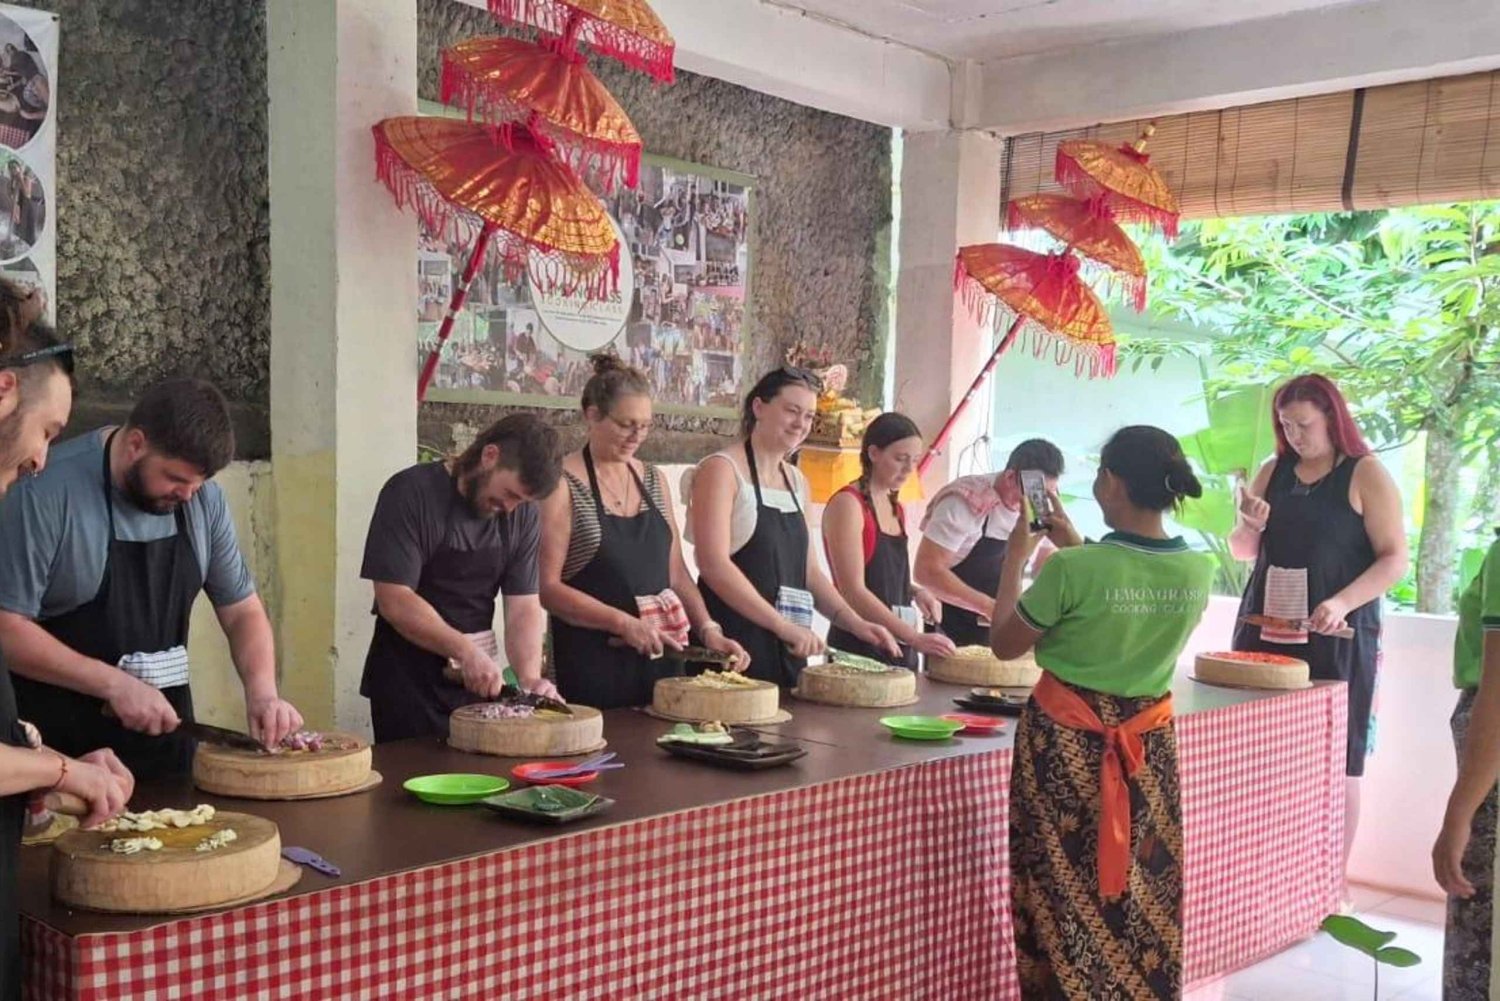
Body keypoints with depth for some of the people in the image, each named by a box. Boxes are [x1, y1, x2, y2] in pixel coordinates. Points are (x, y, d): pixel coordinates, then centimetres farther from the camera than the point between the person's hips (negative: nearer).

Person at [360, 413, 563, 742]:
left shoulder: (524, 515, 1)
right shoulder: (411, 493, -15)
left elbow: (525, 607, -1)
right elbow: (395, 602, -20)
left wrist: (530, 676, -17)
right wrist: (465, 651, -28)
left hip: (480, 679, 5)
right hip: (408, 679, -5)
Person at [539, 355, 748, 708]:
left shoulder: (653, 480, 10)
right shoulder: (563, 484, -9)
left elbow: (675, 573, 13)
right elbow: (547, 586, -13)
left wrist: (707, 629, -1)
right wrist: (623, 623, -19)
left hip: (659, 658, 6)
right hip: (593, 665, -5)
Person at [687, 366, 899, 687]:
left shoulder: (796, 481, 14)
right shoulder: (722, 469, -7)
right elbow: (714, 565, -18)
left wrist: (856, 623, 6)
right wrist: (783, 626, -21)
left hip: (786, 654, 7)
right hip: (731, 646, -7)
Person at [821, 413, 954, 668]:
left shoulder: (896, 508, 13)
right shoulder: (848, 503, -10)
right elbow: (852, 591, -18)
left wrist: (915, 592, 2)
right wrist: (914, 637, -22)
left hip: (898, 647, 7)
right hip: (858, 647, -7)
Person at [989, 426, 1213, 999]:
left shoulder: (1073, 569, -22)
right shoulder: (1197, 572, -5)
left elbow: (1003, 645, -8)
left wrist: (1016, 557, 1)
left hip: (1066, 744, -4)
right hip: (1149, 746, 5)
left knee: (1064, 891, 9)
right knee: (1144, 894, 16)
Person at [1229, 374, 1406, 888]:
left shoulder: (1367, 475, -3)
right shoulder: (1274, 471, 10)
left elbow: (1395, 559, -9)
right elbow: (1242, 551, 16)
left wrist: (1341, 603, -24)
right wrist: (1251, 524, -7)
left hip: (1336, 638, -4)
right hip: (1265, 632, 4)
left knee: (1335, 763, 0)